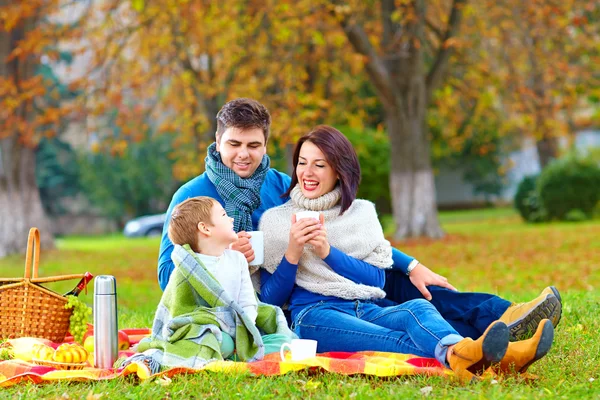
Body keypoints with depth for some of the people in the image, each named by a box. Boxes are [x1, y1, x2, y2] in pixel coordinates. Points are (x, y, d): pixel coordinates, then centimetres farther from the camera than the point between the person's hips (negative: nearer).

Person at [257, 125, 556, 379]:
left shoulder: (362, 212, 19)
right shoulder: (275, 220, 11)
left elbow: (377, 280, 9)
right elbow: (271, 299, 5)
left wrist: (327, 252, -5)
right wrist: (293, 250, -10)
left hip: (367, 311, 4)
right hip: (313, 315, -4)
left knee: (417, 308, -34)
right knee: (401, 342, -38)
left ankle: (458, 353, -68)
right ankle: (456, 355, -70)